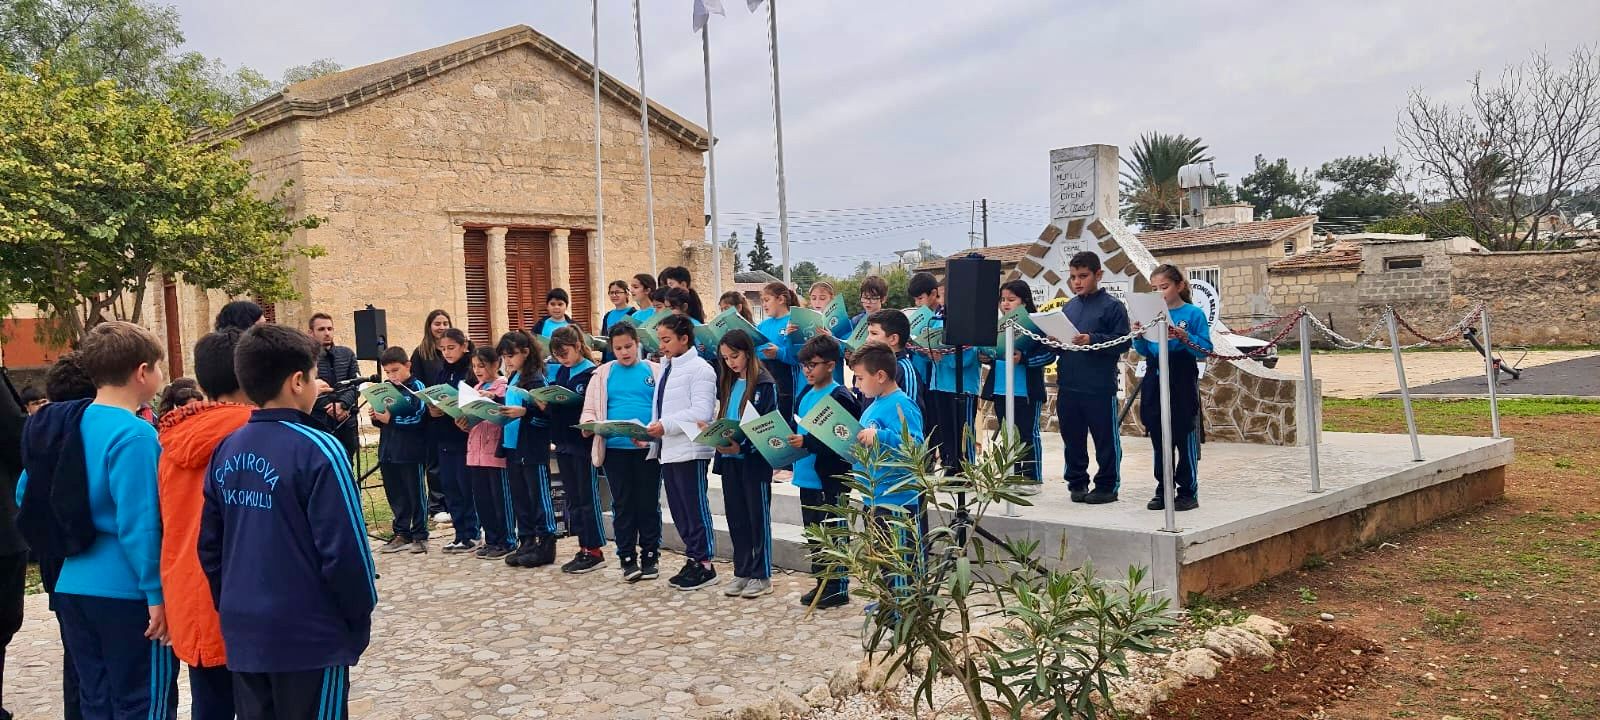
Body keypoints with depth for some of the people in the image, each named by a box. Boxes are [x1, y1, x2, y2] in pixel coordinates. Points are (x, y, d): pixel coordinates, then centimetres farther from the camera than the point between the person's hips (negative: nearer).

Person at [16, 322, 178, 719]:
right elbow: (138, 524, -22)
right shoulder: (133, 434, -18)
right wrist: (157, 593, -17)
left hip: (73, 586, 8)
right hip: (127, 593, -8)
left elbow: (26, 494, 16)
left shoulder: (63, 425, 8)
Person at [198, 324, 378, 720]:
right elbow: (343, 549, -16)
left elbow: (209, 544, 9)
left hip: (243, 632, 7)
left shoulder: (225, 452, 4)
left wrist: (231, 607, 19)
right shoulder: (317, 450, -16)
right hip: (309, 635, -6)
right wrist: (361, 615, -3)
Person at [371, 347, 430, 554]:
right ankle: (402, 534, 24)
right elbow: (382, 420, 16)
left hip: (411, 451, -6)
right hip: (387, 451, 6)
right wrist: (376, 417, -5)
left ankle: (420, 536, 14)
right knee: (395, 495, 13)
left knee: (416, 494, 5)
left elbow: (418, 418, -17)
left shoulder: (416, 387, -8)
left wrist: (391, 419, -20)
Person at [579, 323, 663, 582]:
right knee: (622, 504, 7)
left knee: (649, 503, 6)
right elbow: (589, 409, 9)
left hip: (648, 447, -1)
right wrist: (590, 423, -13)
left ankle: (650, 557, 17)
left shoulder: (654, 371, 5)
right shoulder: (603, 374, 9)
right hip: (615, 449, 1)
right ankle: (627, 558, 15)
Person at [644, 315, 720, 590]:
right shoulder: (666, 369, 17)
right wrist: (649, 431, 4)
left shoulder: (700, 369, -10)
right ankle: (693, 559, 22)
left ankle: (704, 564, 7)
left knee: (695, 508, -2)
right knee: (678, 510, 12)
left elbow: (701, 412, -18)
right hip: (668, 449, 9)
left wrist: (666, 425, -21)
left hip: (690, 450, -9)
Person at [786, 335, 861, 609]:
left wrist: (807, 442, -27)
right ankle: (822, 583, 27)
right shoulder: (805, 394, 11)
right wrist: (789, 441, 3)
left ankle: (839, 587, 12)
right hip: (807, 476, 9)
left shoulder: (840, 397, -15)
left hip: (830, 478, -9)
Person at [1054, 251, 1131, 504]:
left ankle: (1107, 486, 14)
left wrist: (1092, 340, -22)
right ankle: (1077, 483, 24)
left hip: (1100, 387, -6)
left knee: (1106, 439, 5)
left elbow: (1123, 342, -10)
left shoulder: (1112, 306, -4)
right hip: (1068, 386, 6)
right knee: (1072, 439, 12)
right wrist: (1055, 340, -3)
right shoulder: (1068, 307, 13)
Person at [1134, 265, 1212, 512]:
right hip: (1155, 382, 5)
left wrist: (1185, 338, -23)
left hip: (1182, 383, -5)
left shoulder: (1194, 314, -5)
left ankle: (1188, 492, 10)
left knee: (1185, 440, 2)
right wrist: (1139, 337, -6)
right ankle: (1163, 490, 20)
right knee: (1159, 440, 10)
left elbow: (1205, 350, -8)